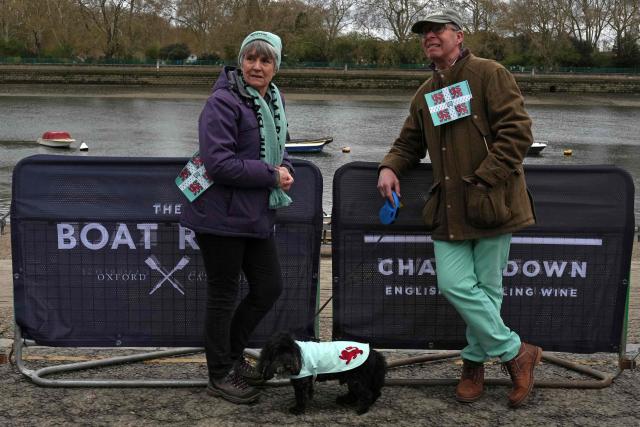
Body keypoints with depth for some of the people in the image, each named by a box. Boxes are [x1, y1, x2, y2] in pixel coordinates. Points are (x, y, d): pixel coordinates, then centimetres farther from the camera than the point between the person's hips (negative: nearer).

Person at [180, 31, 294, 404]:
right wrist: (271, 175, -17)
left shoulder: (275, 100, 10)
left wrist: (286, 170, 1)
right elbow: (219, 163, -23)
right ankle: (221, 376, 21)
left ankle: (232, 353, 35)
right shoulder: (223, 102, -16)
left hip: (258, 215, 8)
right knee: (224, 295, 4)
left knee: (270, 287, 14)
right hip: (222, 216, -8)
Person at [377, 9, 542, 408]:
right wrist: (390, 167, 6)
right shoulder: (425, 94, 17)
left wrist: (484, 179, -17)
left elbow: (518, 131, -11)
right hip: (449, 206, 6)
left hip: (491, 202, -6)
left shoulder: (489, 74, -4)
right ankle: (516, 351, 14)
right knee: (454, 285, -3)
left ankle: (475, 360, 23)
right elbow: (409, 143, 27)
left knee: (486, 287, 3)